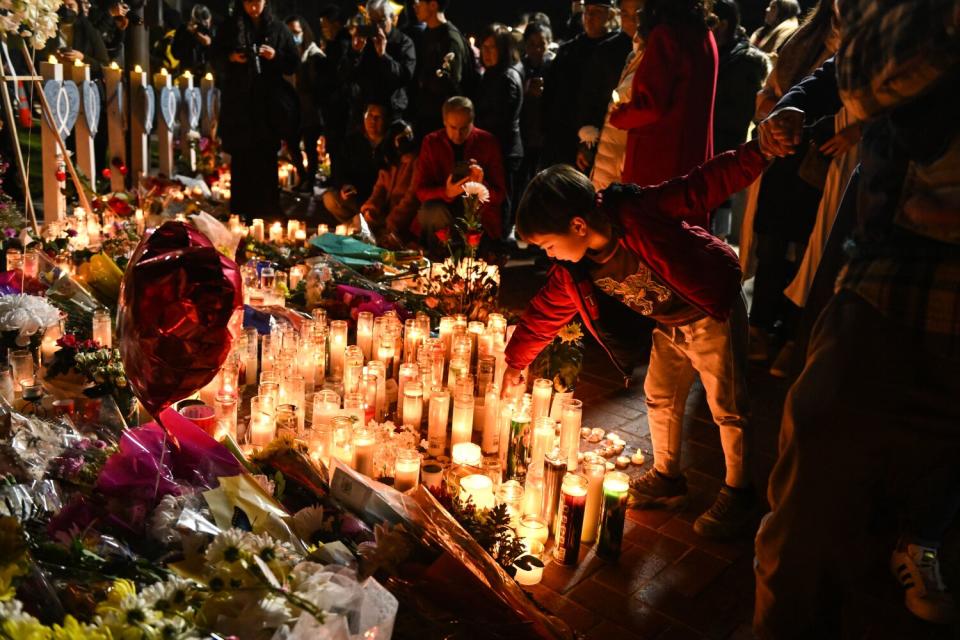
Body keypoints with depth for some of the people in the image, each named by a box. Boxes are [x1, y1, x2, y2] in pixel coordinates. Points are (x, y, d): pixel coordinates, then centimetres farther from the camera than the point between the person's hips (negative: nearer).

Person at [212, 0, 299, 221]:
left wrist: (276, 56, -12)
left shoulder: (278, 29, 6)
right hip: (239, 102, 0)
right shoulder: (230, 28, 8)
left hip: (269, 102, 0)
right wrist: (230, 57, -8)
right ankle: (241, 211, 7)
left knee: (267, 158, -1)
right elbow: (215, 56, 12)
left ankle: (267, 212, 7)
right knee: (241, 159, -1)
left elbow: (294, 63, 6)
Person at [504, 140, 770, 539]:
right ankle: (666, 478, 36)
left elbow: (704, 185, -31)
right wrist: (514, 362, 8)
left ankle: (738, 494, 22)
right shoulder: (573, 272, -13)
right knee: (660, 398, 16)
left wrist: (759, 152, -40)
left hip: (712, 313, -6)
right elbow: (545, 313, 0)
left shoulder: (640, 213, -34)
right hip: (670, 325, 7)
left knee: (727, 407, 4)